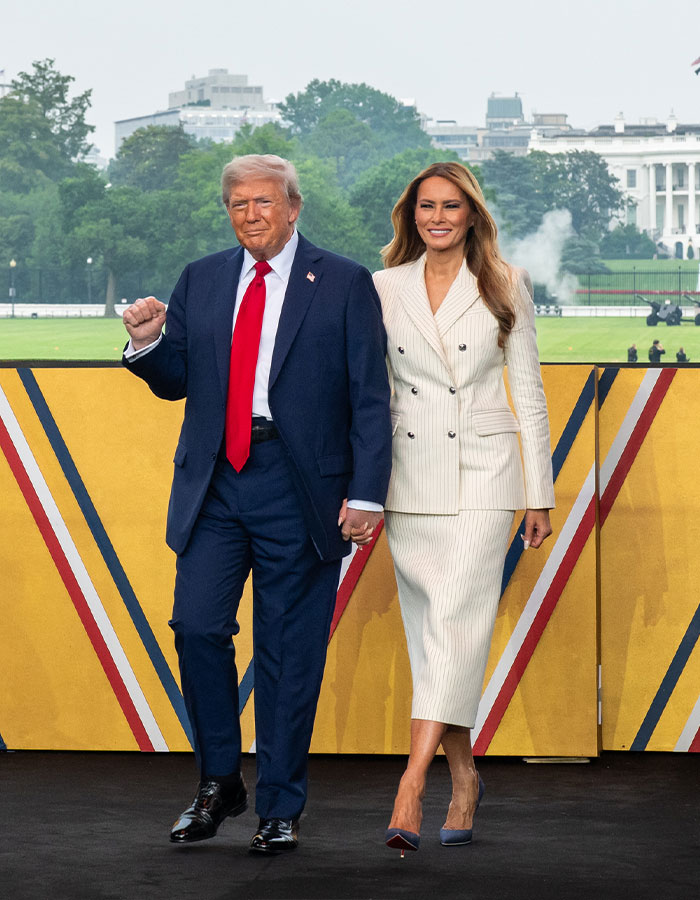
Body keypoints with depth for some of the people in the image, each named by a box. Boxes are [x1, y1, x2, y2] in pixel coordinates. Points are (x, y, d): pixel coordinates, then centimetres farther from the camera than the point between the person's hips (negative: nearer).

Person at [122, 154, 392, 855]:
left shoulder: (344, 285, 2)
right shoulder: (200, 281, 12)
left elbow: (370, 398, -1)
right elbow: (176, 382, 15)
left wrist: (365, 494, -9)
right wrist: (149, 343, -7)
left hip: (299, 487, -3)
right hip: (213, 483, 3)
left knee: (289, 651, 2)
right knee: (197, 627, -4)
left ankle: (279, 808, 12)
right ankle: (219, 783, 14)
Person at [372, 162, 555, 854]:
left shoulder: (506, 288, 4)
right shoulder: (384, 288, 7)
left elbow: (528, 393, 6)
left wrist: (540, 495, 3)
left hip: (482, 471, -3)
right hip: (411, 476, 3)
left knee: (454, 621, -15)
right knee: (429, 635, 5)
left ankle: (410, 786, -22)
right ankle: (463, 779, 16)